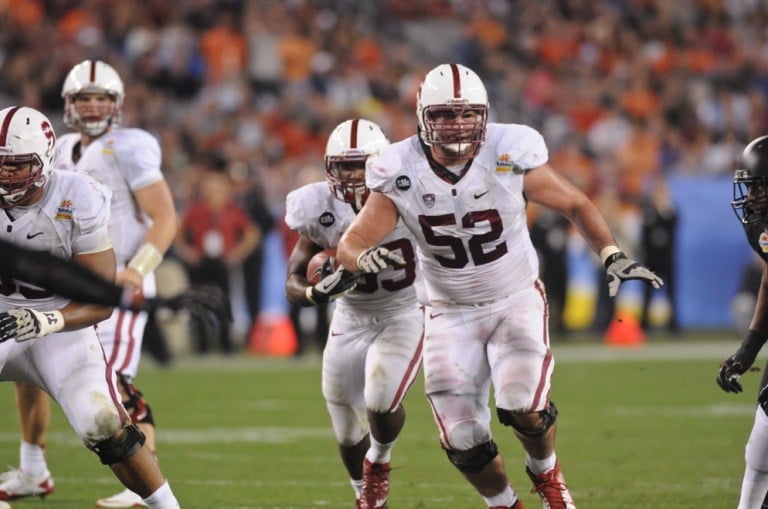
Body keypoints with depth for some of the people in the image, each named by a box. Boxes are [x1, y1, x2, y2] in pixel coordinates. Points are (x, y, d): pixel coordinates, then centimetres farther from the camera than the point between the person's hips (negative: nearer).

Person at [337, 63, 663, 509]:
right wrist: (366, 257, -39)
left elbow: (576, 205, -4)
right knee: (463, 440, -1)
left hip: (517, 298, -2)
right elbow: (351, 243, -16)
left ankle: (546, 472, 11)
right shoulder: (400, 173, -15)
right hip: (451, 312, 2)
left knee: (524, 407, -23)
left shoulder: (510, 156, -17)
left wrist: (612, 254, -17)